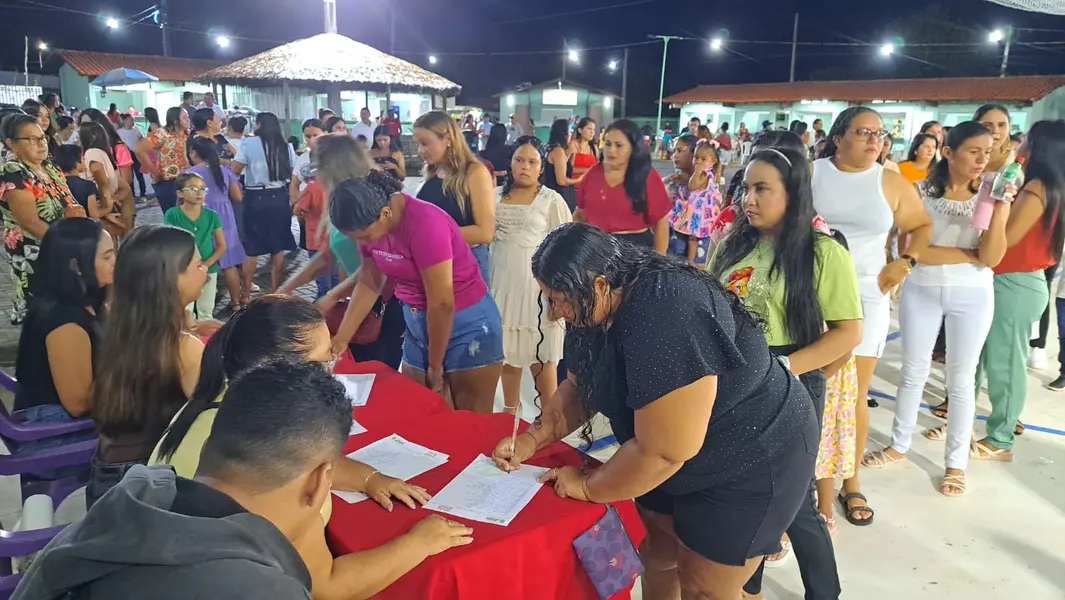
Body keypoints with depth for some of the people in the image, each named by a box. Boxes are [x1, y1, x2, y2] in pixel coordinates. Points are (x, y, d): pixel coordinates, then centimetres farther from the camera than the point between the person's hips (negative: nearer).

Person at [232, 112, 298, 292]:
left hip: (256, 199, -3)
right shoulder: (286, 147, 6)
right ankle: (274, 291, 16)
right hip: (280, 198, 3)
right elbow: (293, 176, 6)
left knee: (251, 247, 6)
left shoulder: (248, 144, -4)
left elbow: (235, 171, -3)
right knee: (278, 247, 10)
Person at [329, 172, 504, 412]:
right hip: (418, 322, 7)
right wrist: (341, 339, 2)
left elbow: (442, 303, -22)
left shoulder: (424, 224, -27)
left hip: (468, 322, -7)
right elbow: (368, 283, 8)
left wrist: (435, 366, -10)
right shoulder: (371, 223, -5)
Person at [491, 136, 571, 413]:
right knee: (508, 352, 13)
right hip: (503, 284, 4)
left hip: (537, 284, -4)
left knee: (541, 356, 0)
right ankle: (510, 411, 29)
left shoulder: (551, 200, -4)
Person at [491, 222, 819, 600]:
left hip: (752, 461, -8)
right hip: (681, 457, 8)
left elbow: (662, 452, -33)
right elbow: (578, 388, 7)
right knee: (655, 555, 19)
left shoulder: (667, 318, -36)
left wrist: (587, 487, -18)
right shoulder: (596, 309, -7)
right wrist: (532, 439, -6)